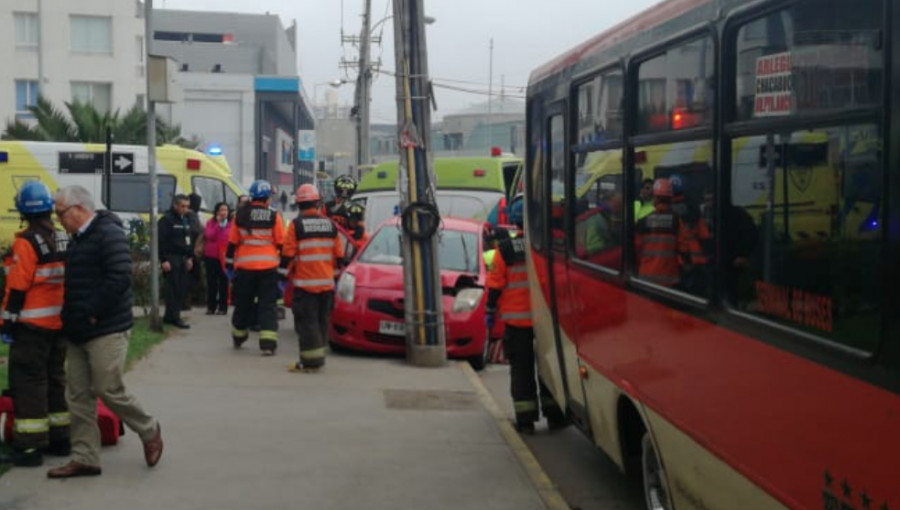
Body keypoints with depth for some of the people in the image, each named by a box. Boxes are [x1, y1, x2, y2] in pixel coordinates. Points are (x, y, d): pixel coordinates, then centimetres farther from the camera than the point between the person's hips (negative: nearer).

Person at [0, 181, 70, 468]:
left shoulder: (26, 242, -15)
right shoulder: (64, 240, 8)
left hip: (33, 326, -7)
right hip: (60, 322, 7)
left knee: (28, 382, -3)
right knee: (55, 378, 16)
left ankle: (29, 447, -4)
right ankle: (60, 439, 22)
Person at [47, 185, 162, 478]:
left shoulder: (109, 234, -13)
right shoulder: (79, 239, 18)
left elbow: (120, 278, -23)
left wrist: (92, 312, -20)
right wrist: (70, 318, 12)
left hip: (106, 331, -9)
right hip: (78, 333, 9)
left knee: (109, 390, -5)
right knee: (78, 396, 7)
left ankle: (149, 431, 17)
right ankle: (84, 458, 12)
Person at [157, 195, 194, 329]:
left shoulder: (186, 220, 15)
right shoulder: (166, 220, -11)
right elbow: (161, 241, -16)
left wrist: (190, 257, 16)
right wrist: (164, 260, -20)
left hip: (183, 258, 8)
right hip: (171, 258, -8)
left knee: (182, 288, 7)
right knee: (173, 288, -8)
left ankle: (170, 316, 14)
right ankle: (174, 317, -6)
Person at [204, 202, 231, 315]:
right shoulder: (210, 222, 3)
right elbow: (209, 236, -10)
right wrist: (218, 224, -16)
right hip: (211, 256, 1)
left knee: (224, 282, -2)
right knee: (211, 282, 5)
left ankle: (223, 307, 3)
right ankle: (211, 306, 12)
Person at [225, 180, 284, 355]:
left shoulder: (240, 215, 3)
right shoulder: (274, 216, -3)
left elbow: (232, 242, 6)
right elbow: (281, 244, -2)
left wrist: (229, 263, 15)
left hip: (244, 267, 2)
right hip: (268, 267, -2)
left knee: (243, 303, 17)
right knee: (268, 305, 0)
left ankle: (238, 337, 33)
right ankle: (268, 343, -9)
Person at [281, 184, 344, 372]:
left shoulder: (296, 225, -8)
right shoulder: (330, 224, 7)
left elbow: (288, 253, -8)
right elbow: (339, 255, 11)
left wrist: (284, 272, 5)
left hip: (304, 283, -5)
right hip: (326, 282, 5)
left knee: (307, 322, -3)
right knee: (321, 320, 13)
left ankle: (310, 361, -7)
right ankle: (317, 357, 17)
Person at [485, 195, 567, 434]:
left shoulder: (505, 249, -8)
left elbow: (495, 283, -6)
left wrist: (490, 311, 4)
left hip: (517, 320, -2)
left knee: (521, 369, 5)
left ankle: (525, 419, 3)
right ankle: (554, 414, 18)